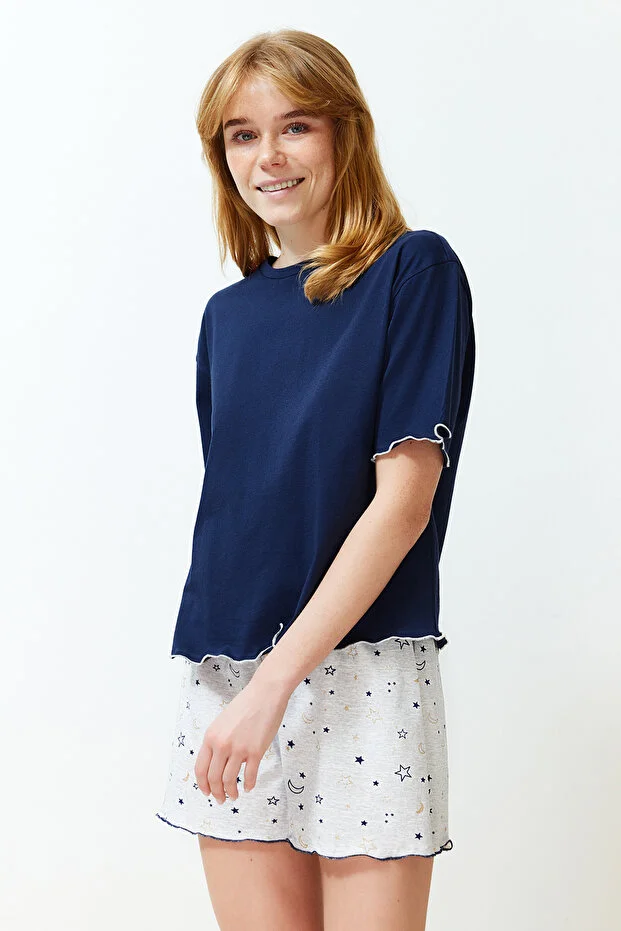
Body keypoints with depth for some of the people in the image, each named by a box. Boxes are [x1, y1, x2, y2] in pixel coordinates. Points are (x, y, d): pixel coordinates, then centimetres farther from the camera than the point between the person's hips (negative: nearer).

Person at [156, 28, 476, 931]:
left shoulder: (414, 271, -4)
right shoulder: (229, 313, 12)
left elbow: (404, 499, -12)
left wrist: (276, 679, -16)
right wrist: (233, 677, 5)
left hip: (363, 674, -4)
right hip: (224, 672, 5)